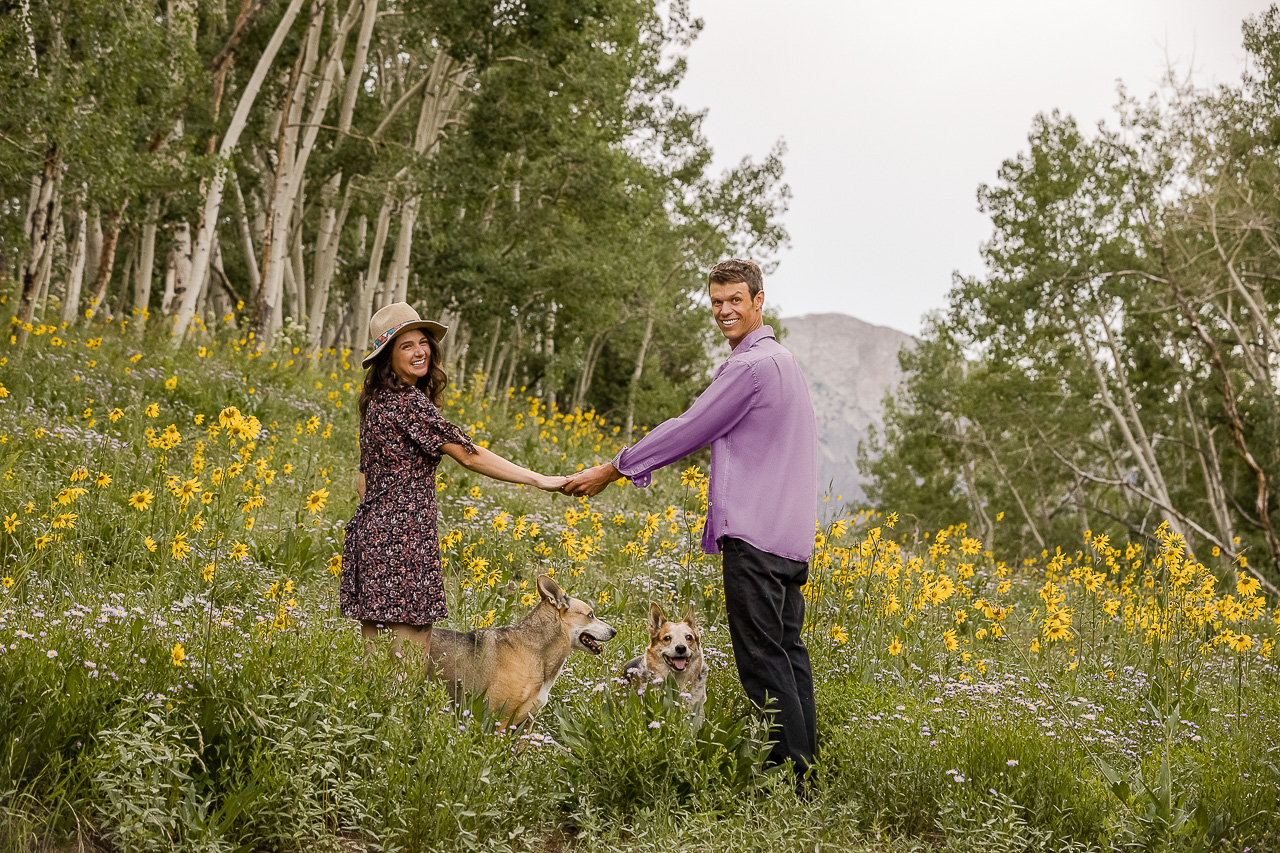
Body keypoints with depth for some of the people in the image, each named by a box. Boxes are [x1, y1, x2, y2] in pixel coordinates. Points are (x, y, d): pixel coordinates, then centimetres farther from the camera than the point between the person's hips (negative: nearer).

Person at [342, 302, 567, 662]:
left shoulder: (376, 401, 15)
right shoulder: (410, 402, -13)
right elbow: (468, 455, -16)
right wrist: (540, 480, -15)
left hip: (369, 531, 9)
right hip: (404, 537, -9)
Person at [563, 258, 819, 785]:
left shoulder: (749, 366, -11)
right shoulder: (782, 361, 22)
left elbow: (690, 429, -9)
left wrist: (613, 470, -2)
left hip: (755, 535, -10)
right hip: (791, 536, 10)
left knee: (762, 657, -8)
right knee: (788, 652, 11)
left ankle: (787, 773, -9)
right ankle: (805, 768, 13)